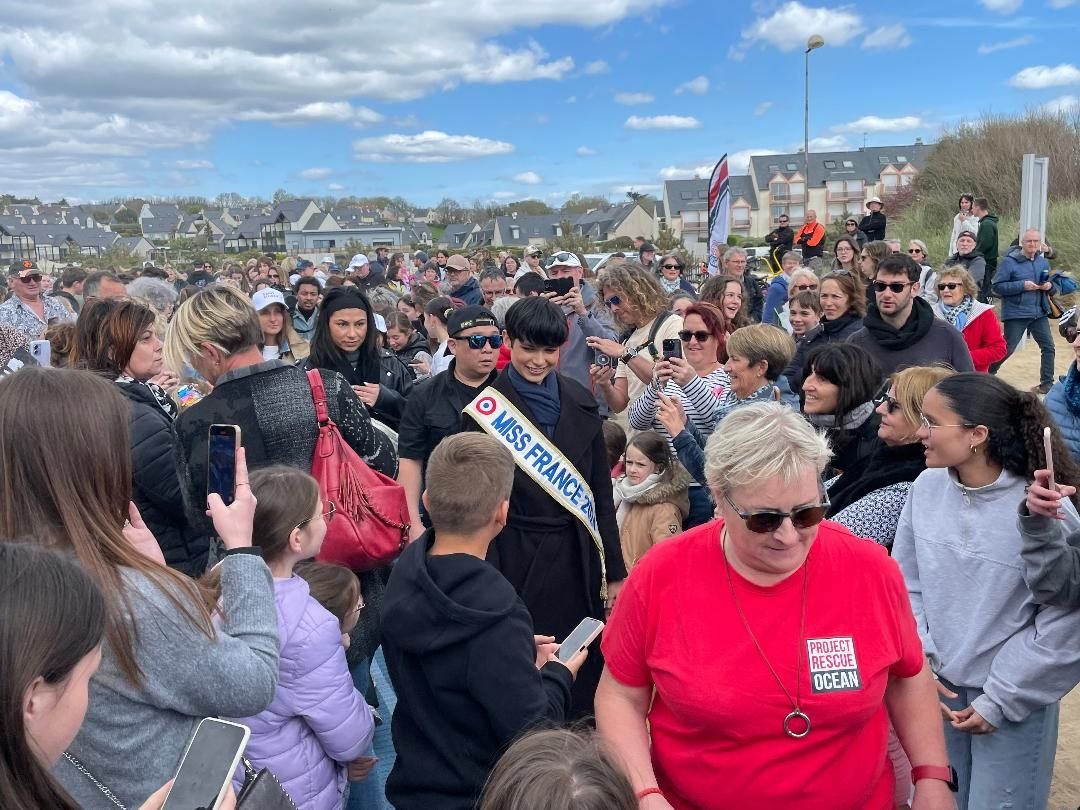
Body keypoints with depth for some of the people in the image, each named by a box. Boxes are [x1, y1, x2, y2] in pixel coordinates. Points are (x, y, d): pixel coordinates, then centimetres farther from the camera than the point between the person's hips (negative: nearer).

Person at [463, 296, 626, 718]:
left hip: (575, 556, 4)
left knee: (583, 673, 12)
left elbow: (601, 490, 8)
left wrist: (613, 568, 7)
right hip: (515, 557, -3)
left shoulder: (581, 402, 4)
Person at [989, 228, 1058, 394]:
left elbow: (1054, 288, 18)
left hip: (1039, 313, 6)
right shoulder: (1010, 261, -8)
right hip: (1016, 313, -5)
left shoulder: (1043, 262, 10)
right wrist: (1022, 285, -20)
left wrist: (1050, 286, -6)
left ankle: (1047, 383, 14)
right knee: (1008, 348, -1)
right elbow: (997, 287, -13)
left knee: (1048, 347, 3)